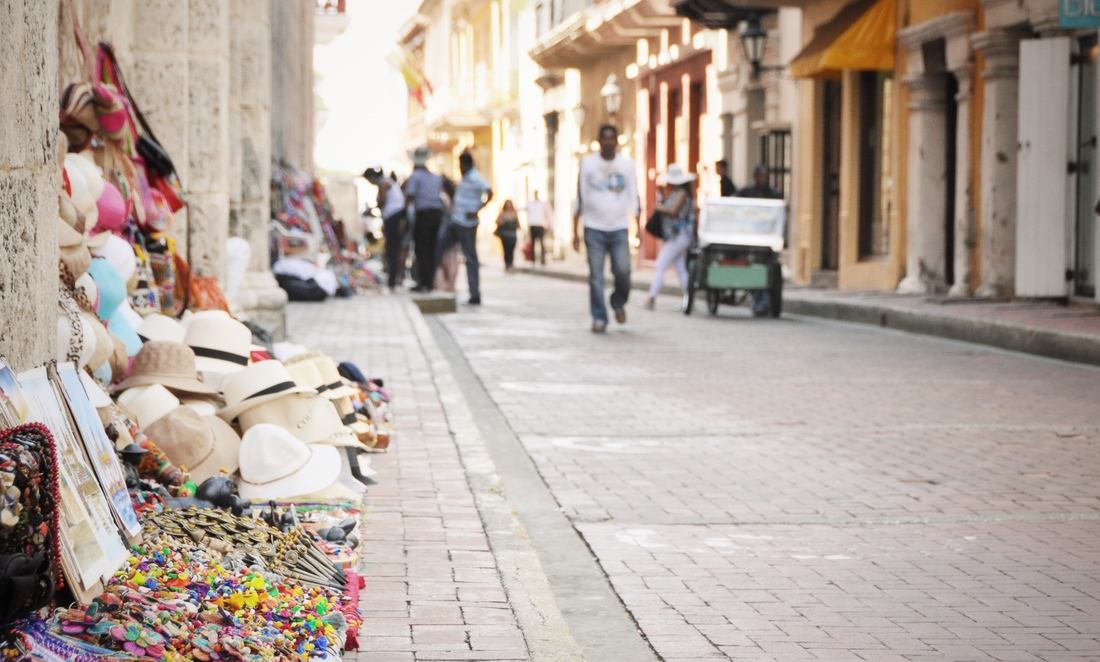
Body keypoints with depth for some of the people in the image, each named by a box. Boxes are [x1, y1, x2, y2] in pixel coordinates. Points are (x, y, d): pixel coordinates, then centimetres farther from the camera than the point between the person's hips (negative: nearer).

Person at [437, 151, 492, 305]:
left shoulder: (475, 178, -13)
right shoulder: (466, 178, 17)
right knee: (437, 248, 11)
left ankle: (475, 295, -4)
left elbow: (489, 193, -25)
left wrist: (476, 211, -25)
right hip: (455, 223, 10)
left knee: (470, 259, -6)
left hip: (466, 225, -10)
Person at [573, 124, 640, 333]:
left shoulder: (627, 165, 5)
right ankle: (599, 318, 5)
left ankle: (618, 302, 20)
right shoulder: (588, 163, 4)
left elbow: (634, 197, 6)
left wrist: (638, 225, -4)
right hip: (594, 229, 0)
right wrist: (575, 231, 3)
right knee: (596, 275, -2)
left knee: (622, 270, -9)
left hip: (619, 228, 0)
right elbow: (580, 197, 6)